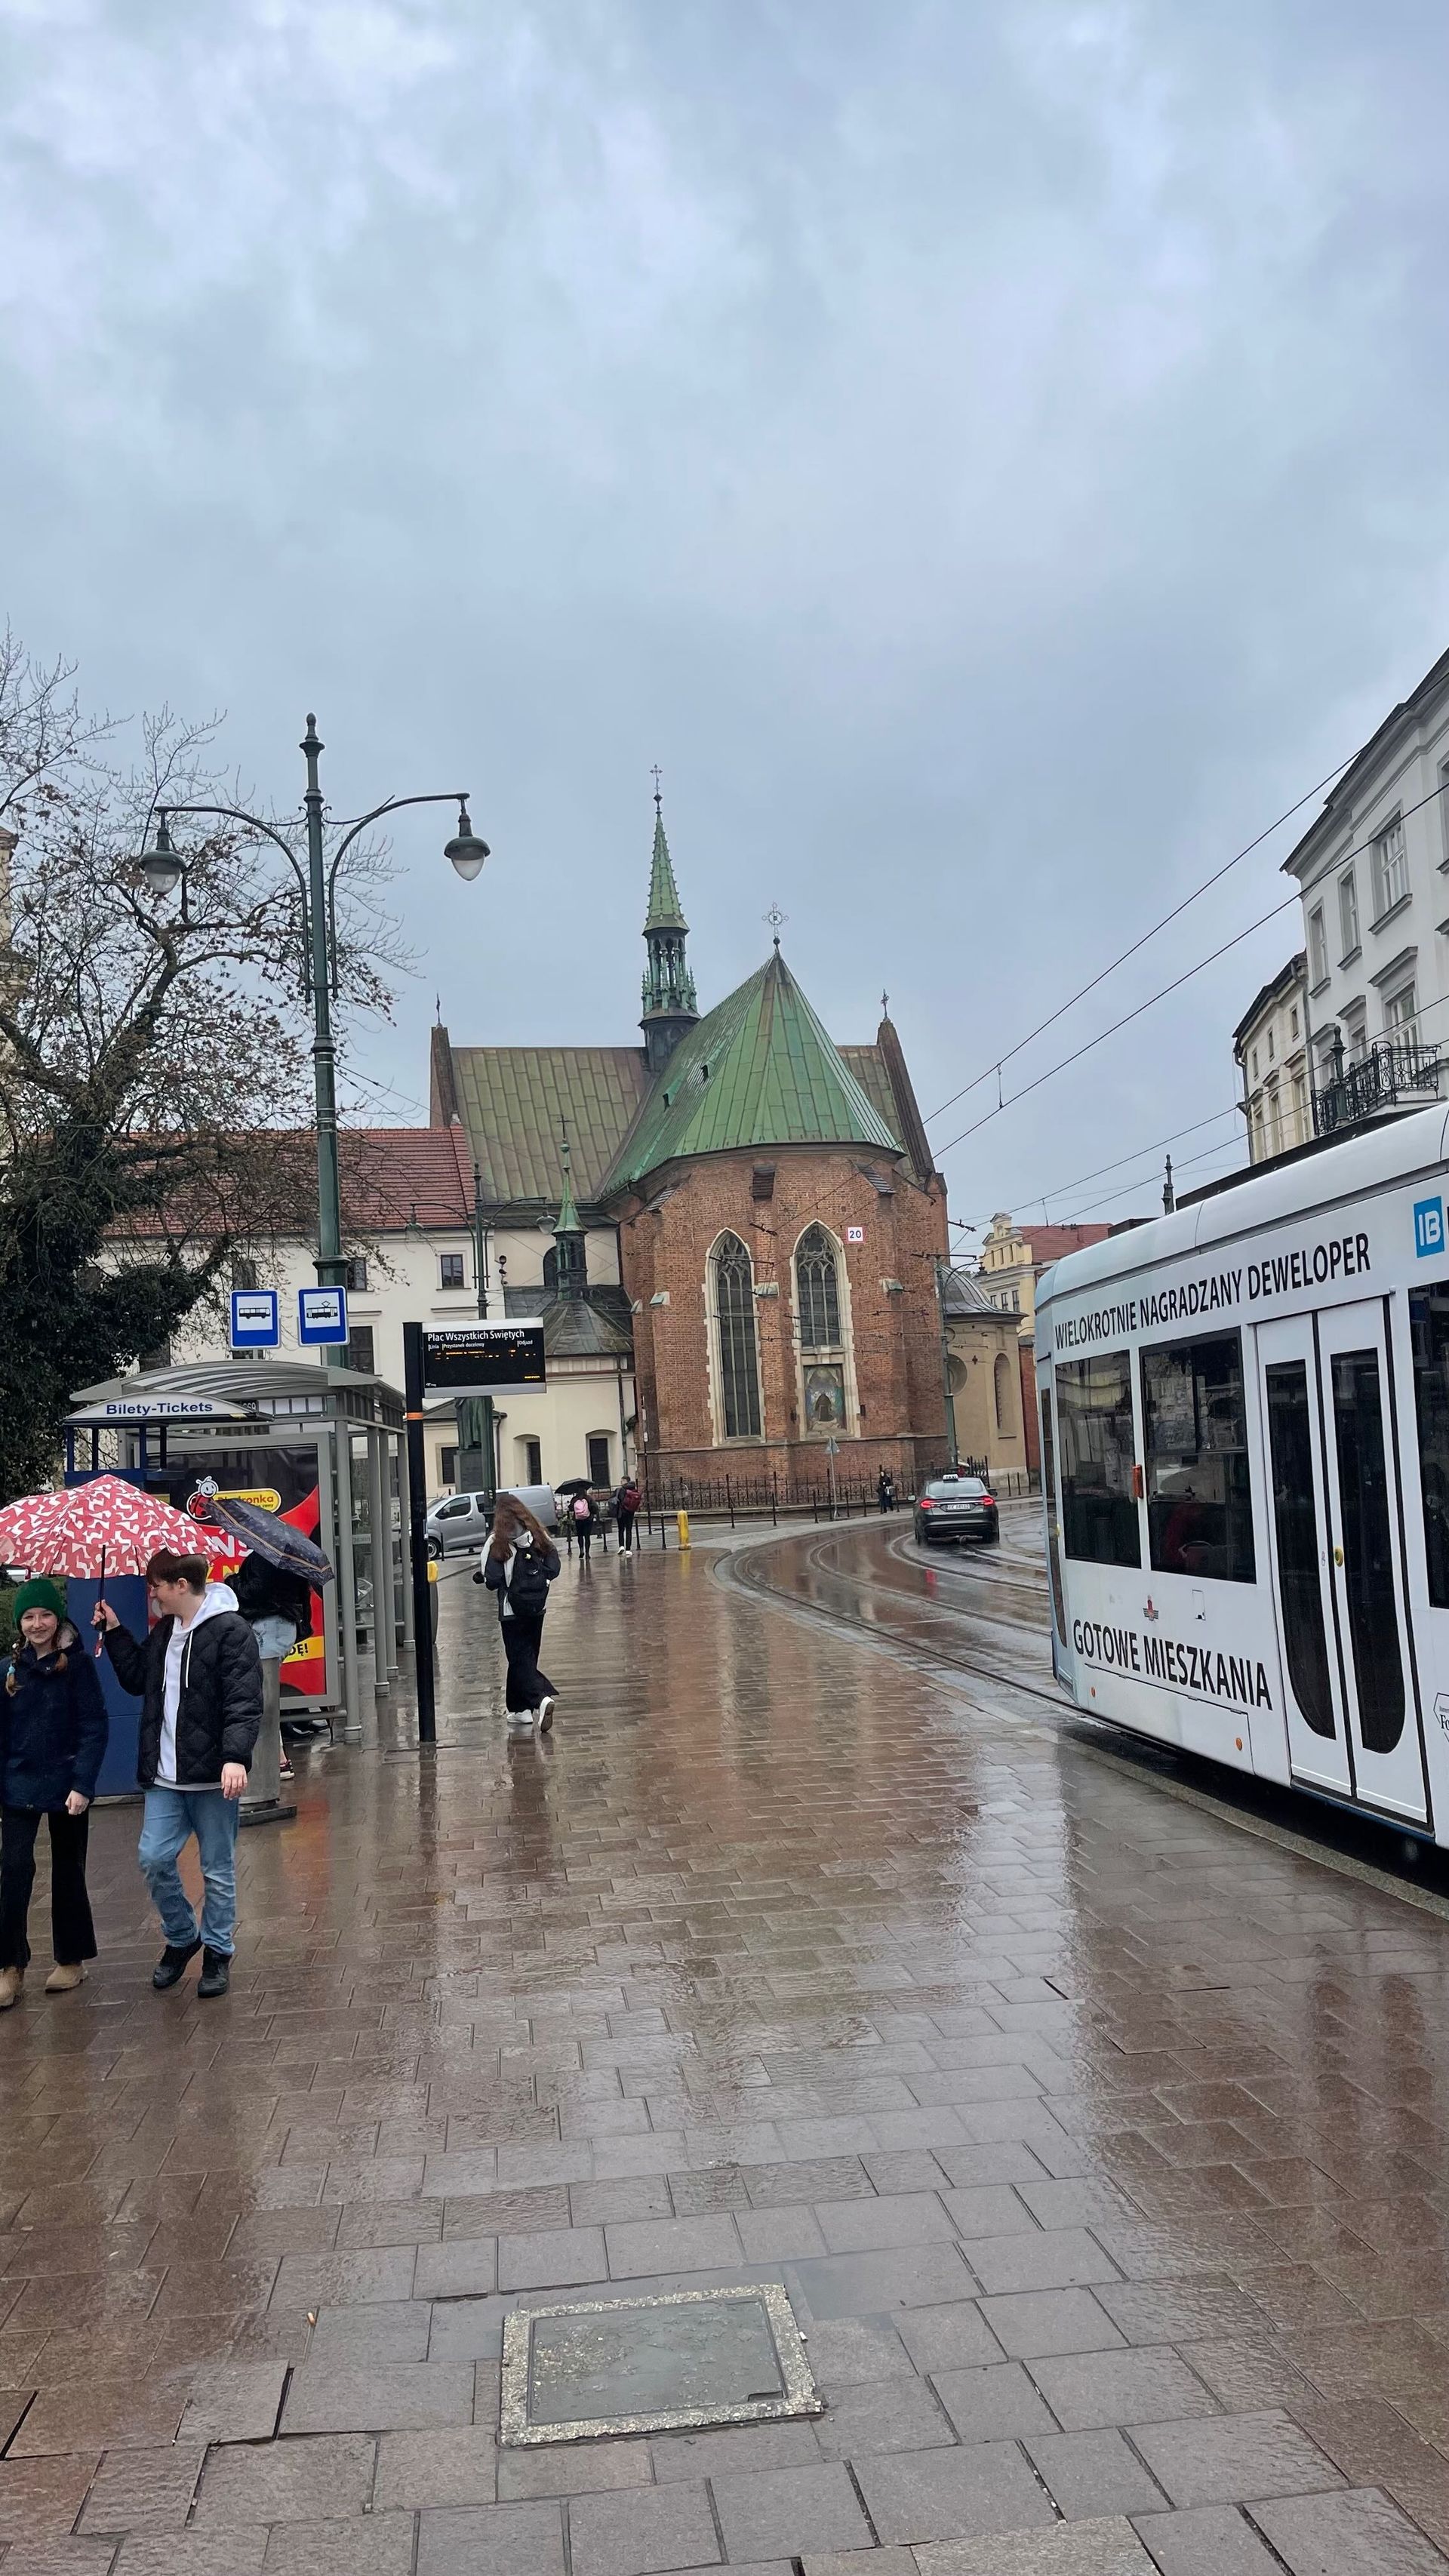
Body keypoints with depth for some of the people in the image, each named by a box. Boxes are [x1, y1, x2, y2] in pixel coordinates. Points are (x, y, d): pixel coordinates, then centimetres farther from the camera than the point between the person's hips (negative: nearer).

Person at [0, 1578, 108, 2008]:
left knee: (67, 1874, 9)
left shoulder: (78, 1665, -7)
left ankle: (71, 1961, 23)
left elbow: (94, 1729, -10)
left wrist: (83, 1785, -17)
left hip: (66, 1787, -2)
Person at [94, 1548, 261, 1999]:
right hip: (165, 1777, 7)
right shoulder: (163, 1632, 13)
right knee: (153, 1859, 3)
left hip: (213, 1776, -7)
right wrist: (115, 1632, 15)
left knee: (217, 1870, 5)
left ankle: (217, 1952, 21)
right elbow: (136, 1679, 25)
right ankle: (181, 1938, 25)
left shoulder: (230, 1631, -13)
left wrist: (236, 1757, -31)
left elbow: (244, 1702, -19)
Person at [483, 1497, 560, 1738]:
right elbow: (554, 1569, -1)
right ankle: (520, 1708, 24)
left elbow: (492, 1581, -15)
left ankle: (542, 1698, -21)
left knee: (520, 1659, 1)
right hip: (537, 1606, 5)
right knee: (527, 1656, 17)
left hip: (512, 1610, -5)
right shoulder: (539, 1536, -1)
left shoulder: (498, 1543, -13)